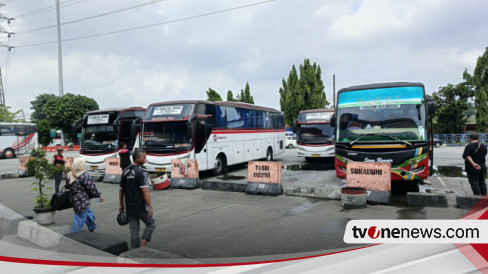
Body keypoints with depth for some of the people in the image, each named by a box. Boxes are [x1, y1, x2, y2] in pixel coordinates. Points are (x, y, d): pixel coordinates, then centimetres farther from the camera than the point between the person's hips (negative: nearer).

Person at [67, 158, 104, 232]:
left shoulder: (70, 175, 3)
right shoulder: (84, 175, -20)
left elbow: (68, 186, 15)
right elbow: (92, 187, -17)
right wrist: (99, 195, -5)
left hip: (73, 199, 9)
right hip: (82, 201, -9)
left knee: (89, 214, 25)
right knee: (80, 219, 4)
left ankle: (93, 228, 40)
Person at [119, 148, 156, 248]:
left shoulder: (125, 172, 8)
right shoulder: (141, 172, -15)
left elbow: (121, 190, 12)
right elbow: (145, 191, -20)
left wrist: (121, 205, 20)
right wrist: (150, 207, -19)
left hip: (129, 208, 6)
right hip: (141, 207, -6)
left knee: (134, 231, 12)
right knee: (151, 223, 13)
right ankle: (142, 246, 4)